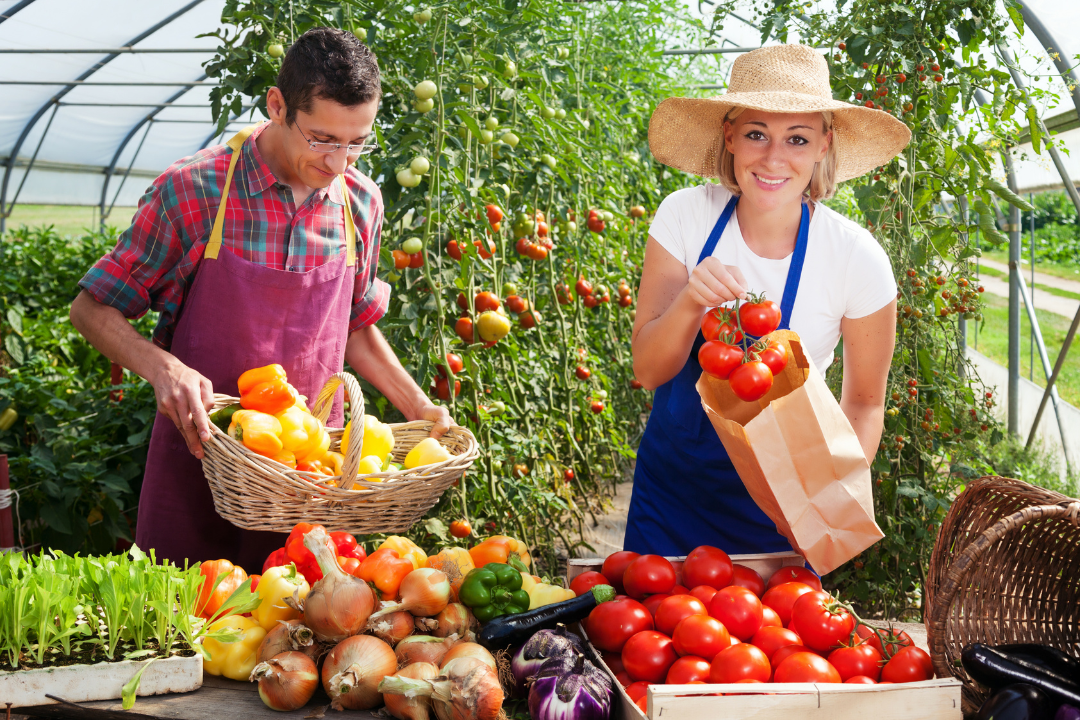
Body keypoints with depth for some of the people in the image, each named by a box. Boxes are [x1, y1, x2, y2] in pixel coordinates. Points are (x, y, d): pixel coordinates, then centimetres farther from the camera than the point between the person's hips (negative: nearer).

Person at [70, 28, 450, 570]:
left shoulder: (360, 203, 1)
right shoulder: (192, 191, -12)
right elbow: (91, 308, -4)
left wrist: (420, 409, 8)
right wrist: (163, 369, -21)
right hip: (199, 452, -3)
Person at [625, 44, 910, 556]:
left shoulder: (857, 260, -17)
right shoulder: (684, 216, -13)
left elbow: (864, 402, -4)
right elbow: (647, 369, -11)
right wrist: (691, 301, -30)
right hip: (673, 477, 2)